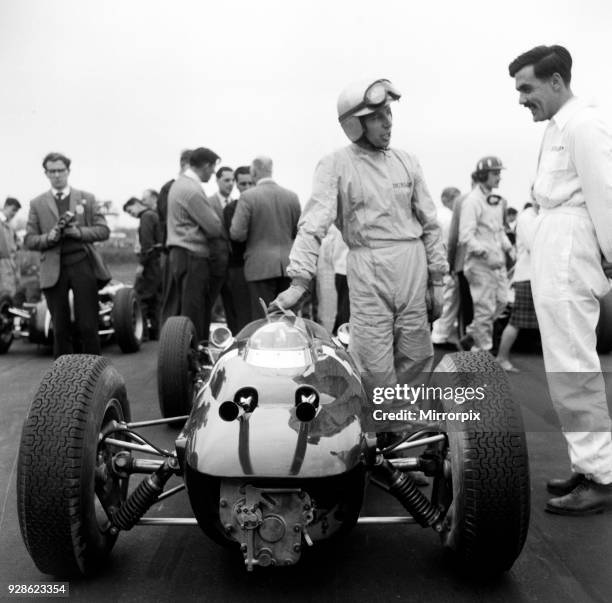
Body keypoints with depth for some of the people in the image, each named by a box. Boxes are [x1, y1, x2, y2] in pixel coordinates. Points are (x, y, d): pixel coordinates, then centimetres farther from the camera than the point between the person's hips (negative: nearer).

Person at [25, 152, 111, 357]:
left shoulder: (86, 198, 10)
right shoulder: (37, 204, 11)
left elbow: (103, 230, 5)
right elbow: (29, 240, 7)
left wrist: (79, 232, -12)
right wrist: (49, 237, -12)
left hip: (82, 265, 0)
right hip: (54, 270, 1)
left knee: (88, 326, -2)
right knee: (60, 329, 5)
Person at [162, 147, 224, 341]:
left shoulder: (179, 183, 15)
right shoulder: (193, 190, -15)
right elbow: (214, 227, -14)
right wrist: (224, 231, 6)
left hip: (176, 253, 10)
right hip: (193, 256, -10)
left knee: (173, 309, 11)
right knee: (192, 311, -4)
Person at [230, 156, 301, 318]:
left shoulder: (248, 197, -8)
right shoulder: (292, 196, 4)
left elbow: (237, 234, -12)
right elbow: (298, 232, 11)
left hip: (261, 267, -4)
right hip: (288, 266, 4)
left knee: (263, 318, 0)